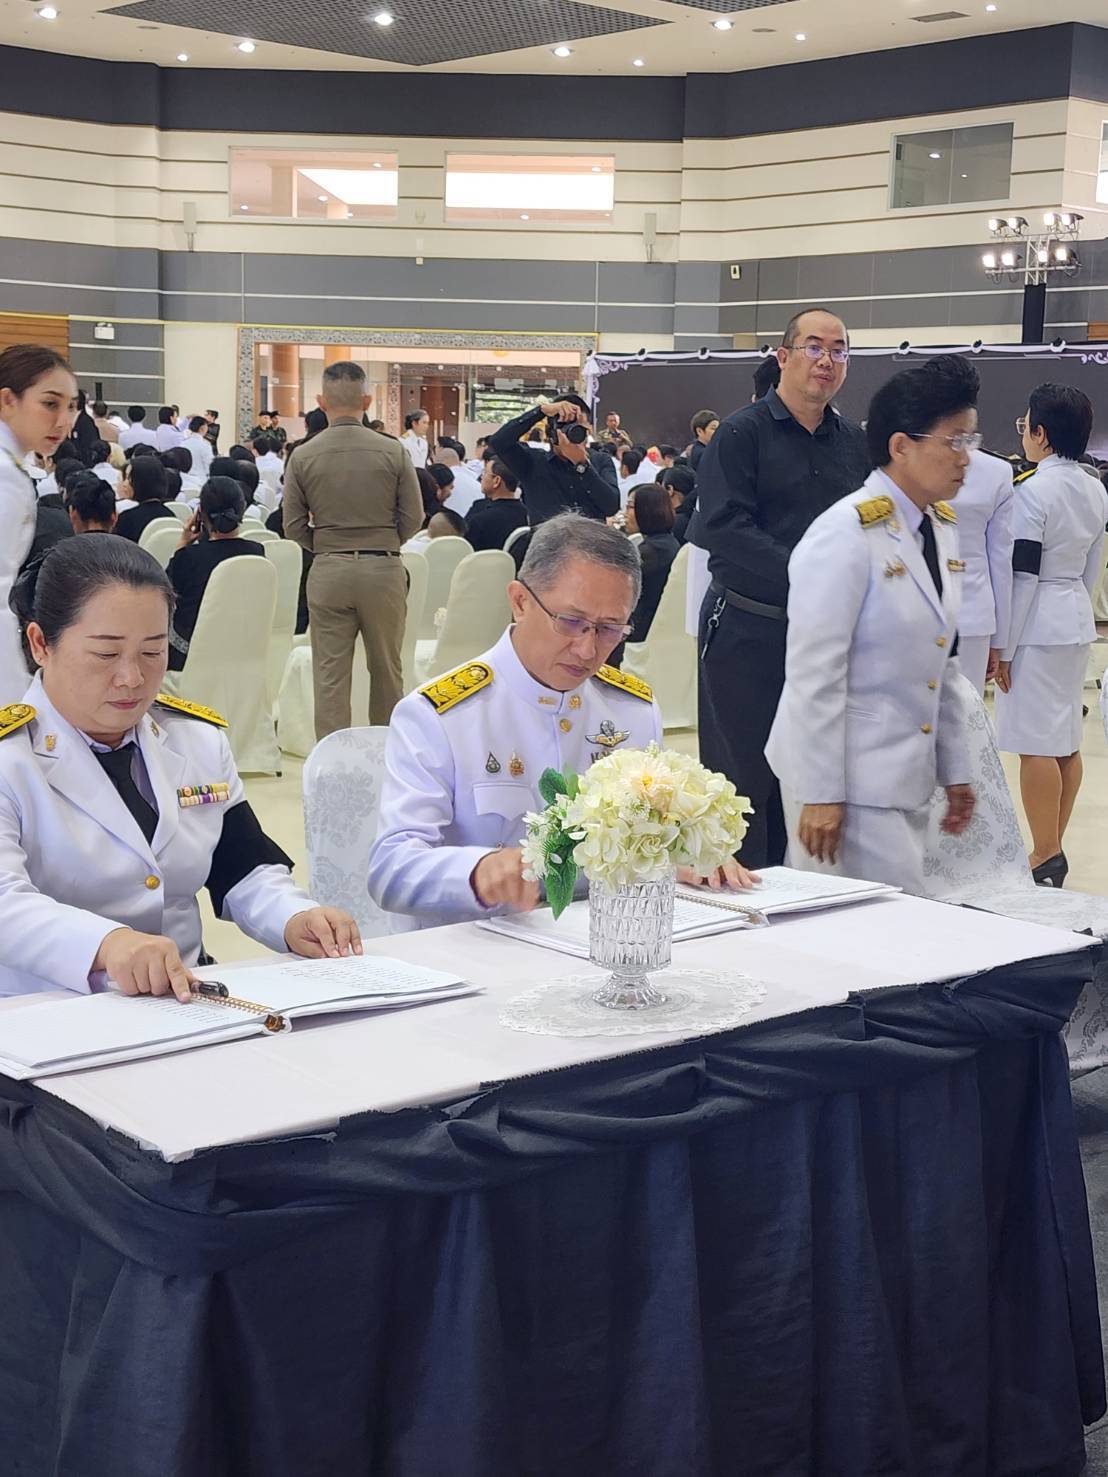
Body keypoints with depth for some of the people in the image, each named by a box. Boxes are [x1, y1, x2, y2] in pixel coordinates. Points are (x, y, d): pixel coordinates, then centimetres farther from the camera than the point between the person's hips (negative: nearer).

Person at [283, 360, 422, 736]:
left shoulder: (303, 456, -2)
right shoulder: (393, 451, -4)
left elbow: (293, 526, -1)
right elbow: (413, 517, -1)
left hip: (328, 572, 0)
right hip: (384, 569, 0)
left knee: (330, 674, 4)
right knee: (387, 669, 13)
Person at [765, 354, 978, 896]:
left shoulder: (943, 530, 10)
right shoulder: (845, 534, -15)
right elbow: (814, 673, -17)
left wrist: (954, 770, 17)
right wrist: (820, 793, -18)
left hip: (909, 778, 8)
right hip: (850, 775, -8)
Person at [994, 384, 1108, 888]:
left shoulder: (1031, 493, -16)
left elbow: (1022, 576, -17)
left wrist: (1004, 648, -12)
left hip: (1036, 627, -9)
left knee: (1037, 744, -5)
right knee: (1066, 741, 12)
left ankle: (1045, 857, -2)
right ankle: (1054, 851, 20)